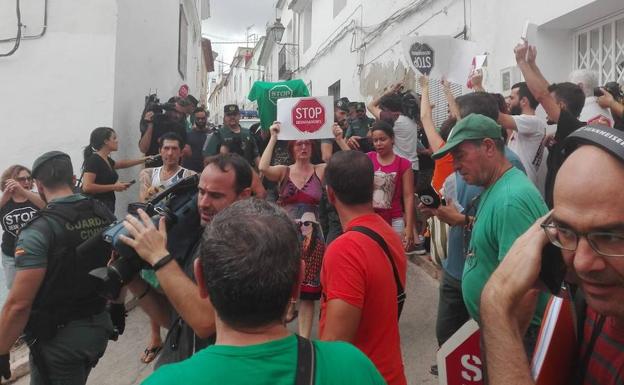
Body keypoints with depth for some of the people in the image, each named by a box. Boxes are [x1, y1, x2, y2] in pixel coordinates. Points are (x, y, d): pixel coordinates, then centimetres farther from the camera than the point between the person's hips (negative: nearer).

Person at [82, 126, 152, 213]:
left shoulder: (107, 160, 13)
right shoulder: (94, 160, -13)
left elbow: (120, 164, 35)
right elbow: (87, 187, -22)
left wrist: (143, 160, 36)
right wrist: (114, 187, -18)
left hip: (107, 206, 8)